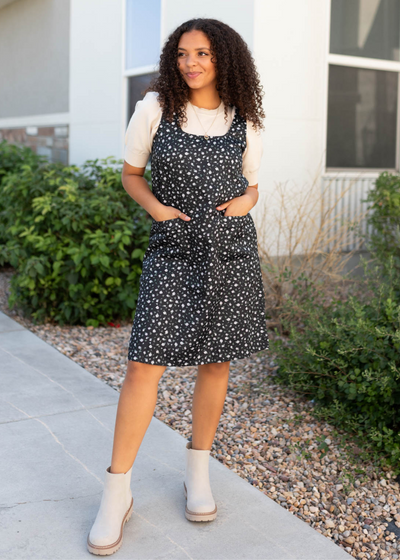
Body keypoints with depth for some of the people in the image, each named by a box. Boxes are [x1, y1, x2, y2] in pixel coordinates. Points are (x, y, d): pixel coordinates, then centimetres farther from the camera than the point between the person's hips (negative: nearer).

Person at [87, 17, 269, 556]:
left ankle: (198, 472, 26)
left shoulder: (243, 119, 7)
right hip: (173, 252, -2)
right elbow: (130, 173, 10)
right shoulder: (155, 107, 0)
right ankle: (117, 492, 3)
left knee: (216, 360, 7)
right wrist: (156, 207, -8)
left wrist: (245, 200, -4)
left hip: (231, 250, 3)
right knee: (146, 362, -9)